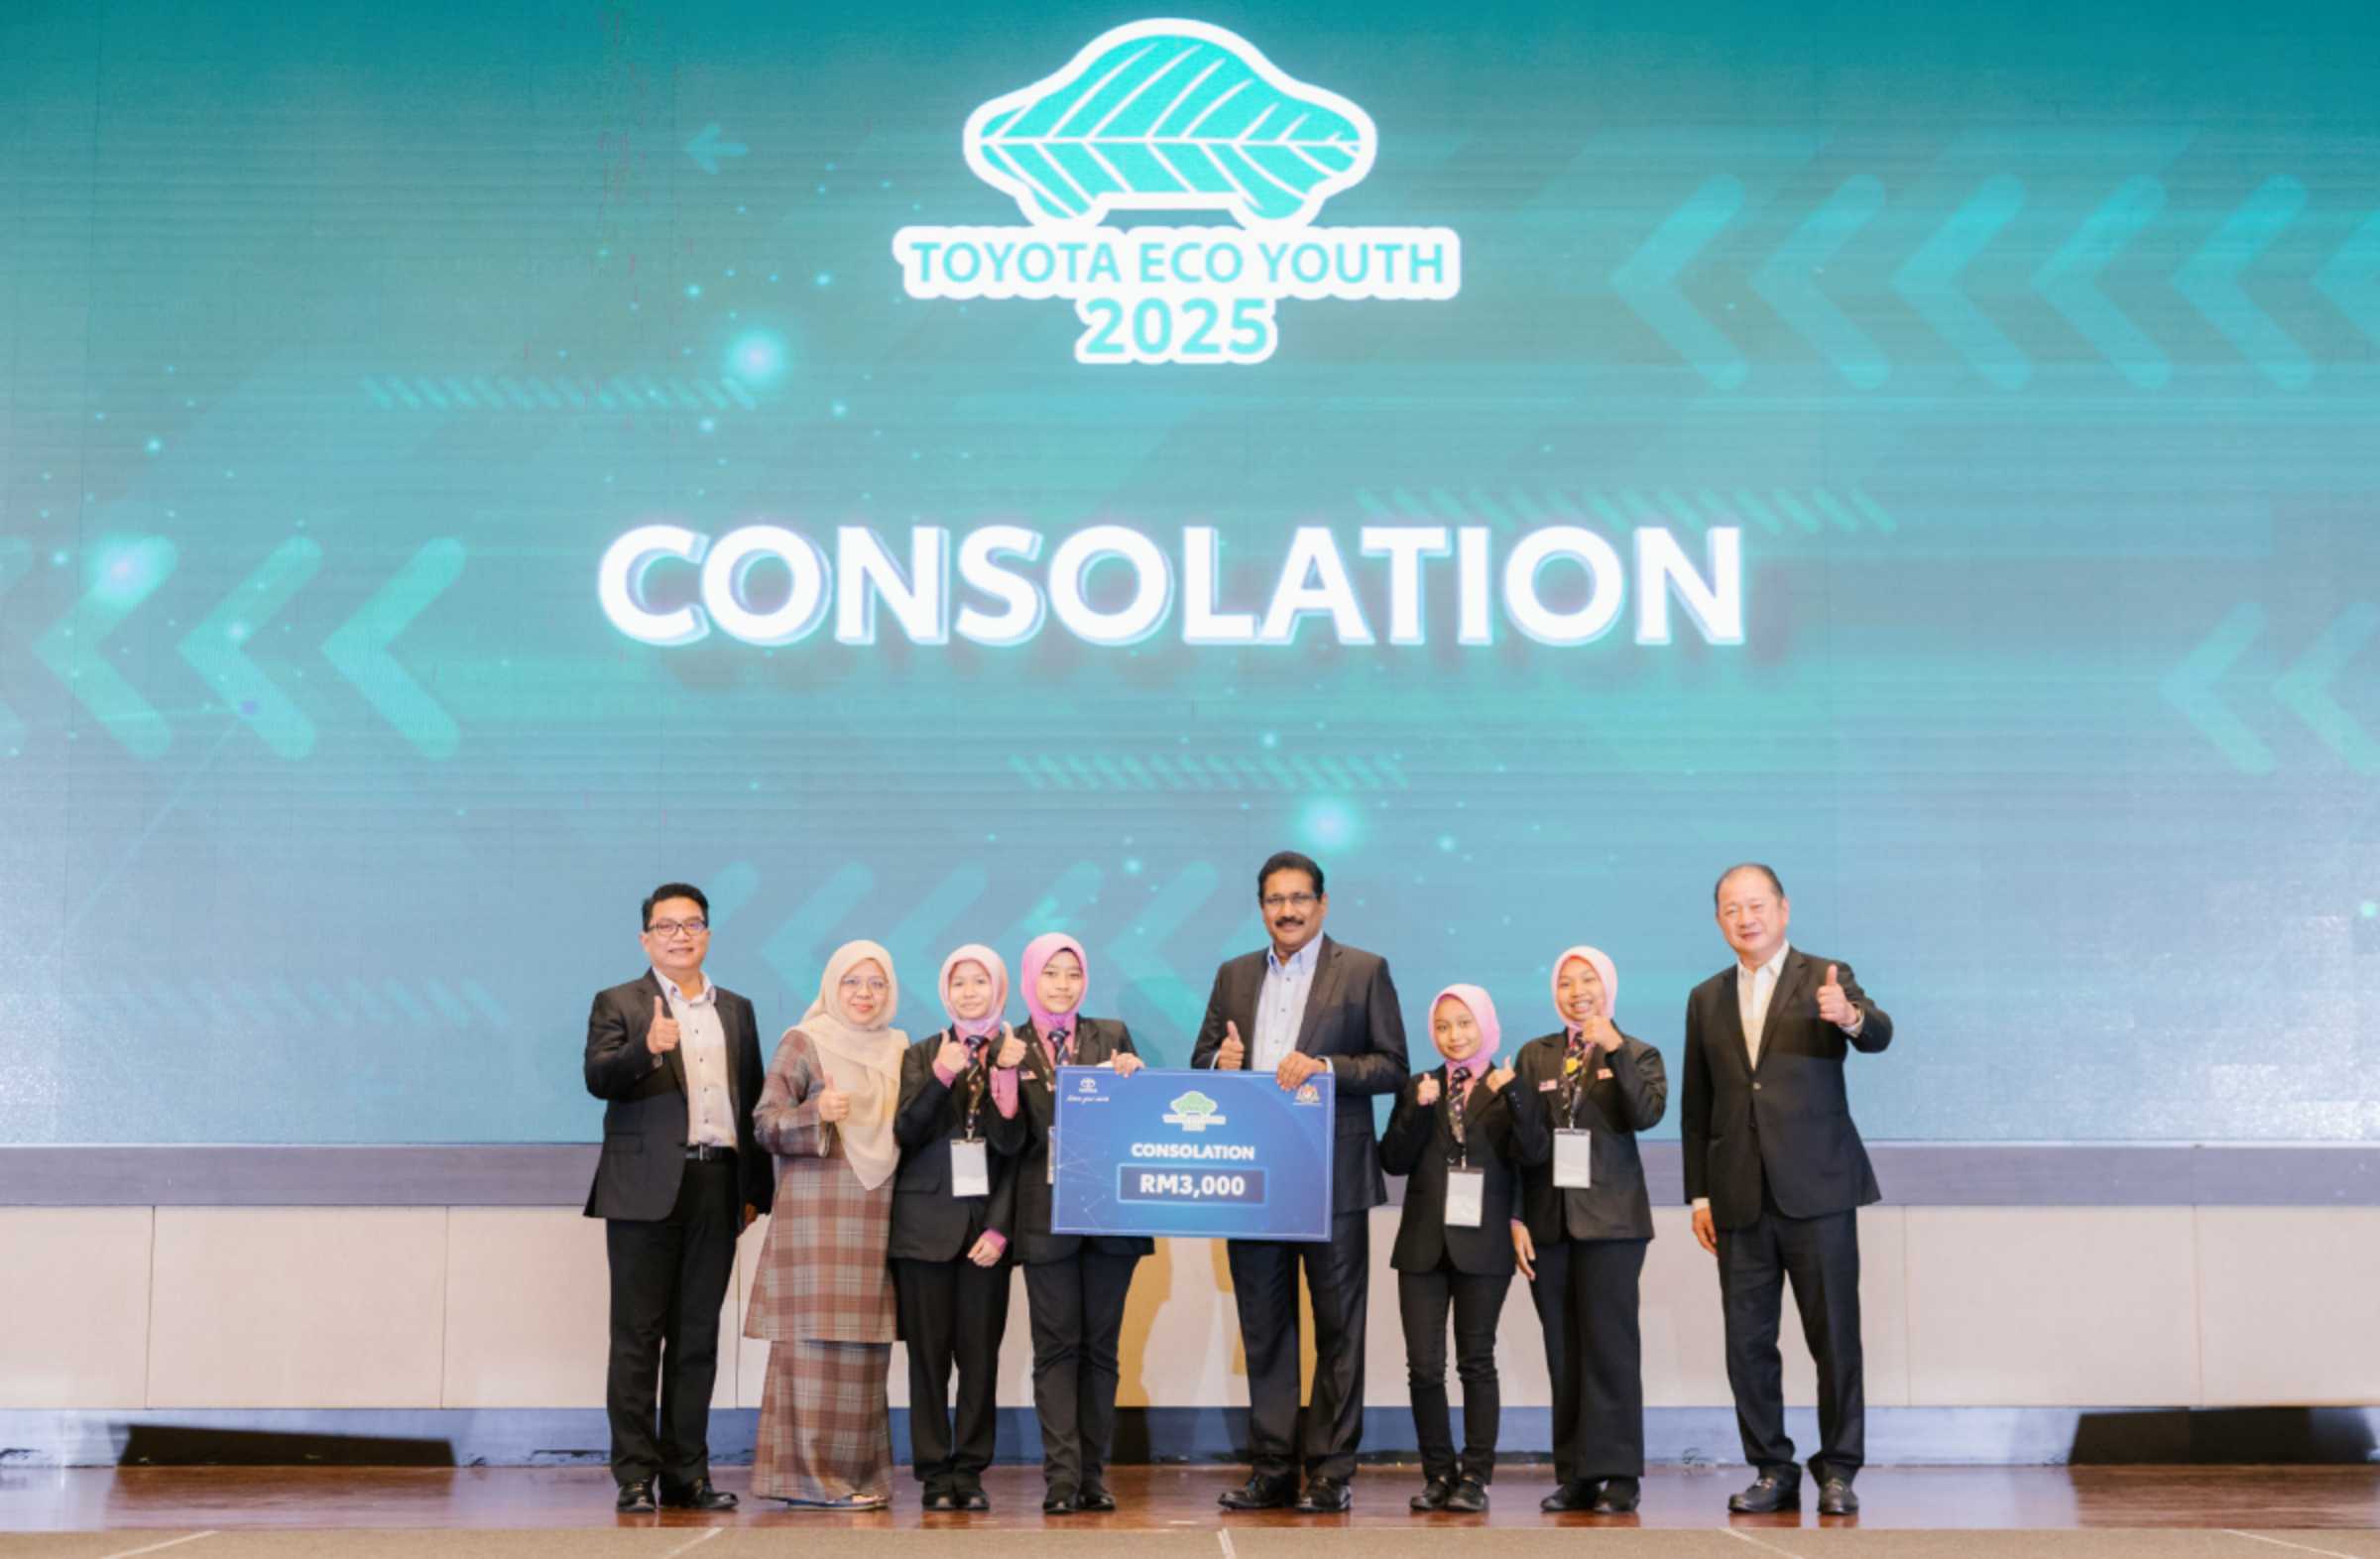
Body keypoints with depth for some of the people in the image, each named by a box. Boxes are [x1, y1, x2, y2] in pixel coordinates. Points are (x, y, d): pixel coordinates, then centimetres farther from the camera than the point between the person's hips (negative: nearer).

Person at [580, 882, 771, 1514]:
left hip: (717, 1189, 4)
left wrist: (755, 1189, 11)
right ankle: (635, 1476, 5)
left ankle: (687, 1473, 14)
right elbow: (598, 1078, -12)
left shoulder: (737, 1010, 17)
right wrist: (647, 1048, -31)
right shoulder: (618, 1005, 5)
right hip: (647, 1189, -4)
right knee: (638, 1337, -1)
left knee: (698, 1337, 7)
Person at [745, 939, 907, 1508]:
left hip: (878, 1214, 5)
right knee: (816, 1339, -6)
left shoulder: (899, 1050, 16)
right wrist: (817, 1113, -21)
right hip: (818, 1210, -5)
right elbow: (765, 1125, -5)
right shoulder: (804, 1043, 0)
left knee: (866, 1347, 5)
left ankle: (859, 1471, 11)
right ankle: (811, 1475, 0)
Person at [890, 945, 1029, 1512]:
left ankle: (971, 1471, 10)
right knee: (929, 1349, 1)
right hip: (928, 1220, 0)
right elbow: (906, 1133, -4)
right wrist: (941, 1076, -15)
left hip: (986, 1218, 0)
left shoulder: (1016, 1054, 5)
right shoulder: (922, 1054, 9)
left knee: (981, 1349, 1)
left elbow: (1011, 1143, -5)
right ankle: (935, 1473, 8)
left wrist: (1006, 1074, -16)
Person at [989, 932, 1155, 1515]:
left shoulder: (1112, 1035, 10)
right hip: (1047, 1215, -2)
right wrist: (1001, 1223, 0)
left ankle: (1093, 1474, 12)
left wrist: (1134, 1077, -10)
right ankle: (1061, 1478, 0)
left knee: (1101, 1346, 5)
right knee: (1057, 1346, -2)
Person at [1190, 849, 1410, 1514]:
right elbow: (1201, 1059, 16)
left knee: (1337, 1328, 0)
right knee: (1263, 1328, 8)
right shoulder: (1234, 976, 15)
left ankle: (1330, 1472, 7)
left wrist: (1325, 1066, -18)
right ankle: (1272, 1470, 15)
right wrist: (1221, 1062, -7)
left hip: (1332, 1180, -4)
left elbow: (1392, 1066, -3)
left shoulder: (1364, 972, 2)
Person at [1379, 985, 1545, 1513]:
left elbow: (1534, 1152, -12)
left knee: (1477, 1362, 3)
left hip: (1482, 1247, -2)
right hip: (1423, 1246, 3)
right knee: (1423, 1366, 1)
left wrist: (1511, 1096, -23)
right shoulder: (1418, 1089, 11)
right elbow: (1393, 1161, 1)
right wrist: (1418, 1108, -10)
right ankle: (1438, 1474, 13)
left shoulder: (1506, 1091, 3)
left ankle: (1476, 1475, 9)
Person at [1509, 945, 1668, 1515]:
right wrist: (1514, 1218, 2)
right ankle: (1575, 1475, 8)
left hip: (1609, 1220, -3)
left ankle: (1617, 1473, -2)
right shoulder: (1534, 1057, 13)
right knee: (1563, 1352, 3)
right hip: (1548, 1221, 3)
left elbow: (1647, 1114, -13)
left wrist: (1614, 1049, -18)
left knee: (1608, 1344, -7)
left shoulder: (1637, 1055, 7)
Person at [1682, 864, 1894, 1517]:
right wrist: (1699, 1194, 9)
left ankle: (1838, 1471, 11)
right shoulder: (1706, 999, 13)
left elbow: (1879, 1035, -18)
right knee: (1747, 1342, 6)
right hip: (1739, 1200, 4)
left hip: (1816, 1191, -4)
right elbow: (1695, 1106, 15)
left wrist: (1850, 1016, -41)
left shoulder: (1826, 979, 2)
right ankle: (1773, 1470, 17)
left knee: (1835, 1337, 0)